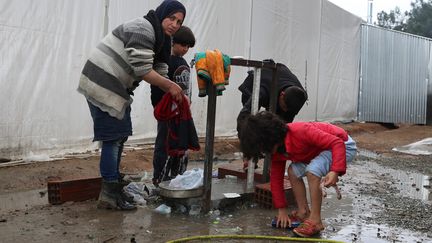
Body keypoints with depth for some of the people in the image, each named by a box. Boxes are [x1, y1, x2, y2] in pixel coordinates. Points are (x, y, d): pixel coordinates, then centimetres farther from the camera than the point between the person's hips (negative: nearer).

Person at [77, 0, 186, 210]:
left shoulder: (161, 40, 15)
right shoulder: (143, 29, -16)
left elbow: (160, 72, 10)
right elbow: (142, 70, -23)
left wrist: (175, 93, -3)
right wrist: (170, 85, -15)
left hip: (116, 89, 10)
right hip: (103, 86, -10)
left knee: (119, 137, 14)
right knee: (112, 138, -7)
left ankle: (113, 186, 27)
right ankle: (109, 195, 1)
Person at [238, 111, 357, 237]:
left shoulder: (300, 132, -34)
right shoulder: (277, 150, -5)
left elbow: (337, 143, -34)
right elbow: (276, 178, 2)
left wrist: (335, 171, -44)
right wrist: (282, 209, 3)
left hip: (343, 145, -9)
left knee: (312, 171, -28)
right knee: (293, 171, 1)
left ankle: (315, 221, -17)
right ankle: (304, 212, 11)